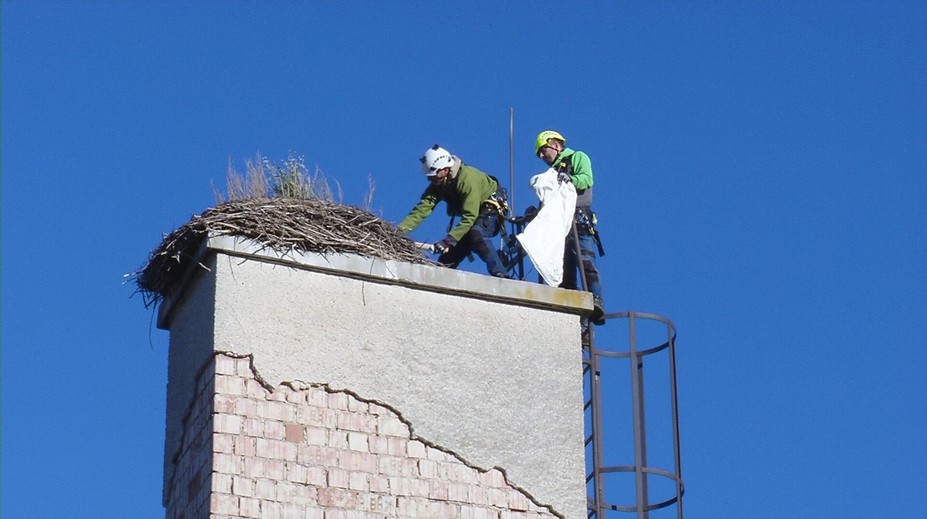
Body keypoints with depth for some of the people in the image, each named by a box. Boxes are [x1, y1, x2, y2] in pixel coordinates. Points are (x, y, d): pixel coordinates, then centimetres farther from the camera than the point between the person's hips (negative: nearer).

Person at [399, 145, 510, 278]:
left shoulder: (468, 179, -31)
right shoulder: (437, 185, -8)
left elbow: (470, 217, -36)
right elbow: (421, 209, -16)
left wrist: (449, 239, -43)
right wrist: (400, 230, -30)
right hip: (471, 213, 8)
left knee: (476, 235, -38)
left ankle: (501, 276, -43)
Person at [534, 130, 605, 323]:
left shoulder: (577, 158, 13)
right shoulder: (553, 172, 33)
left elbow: (586, 180, -7)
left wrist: (570, 179, -25)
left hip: (580, 222, -7)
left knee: (585, 262, -23)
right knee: (564, 270, -3)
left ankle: (596, 302, -34)